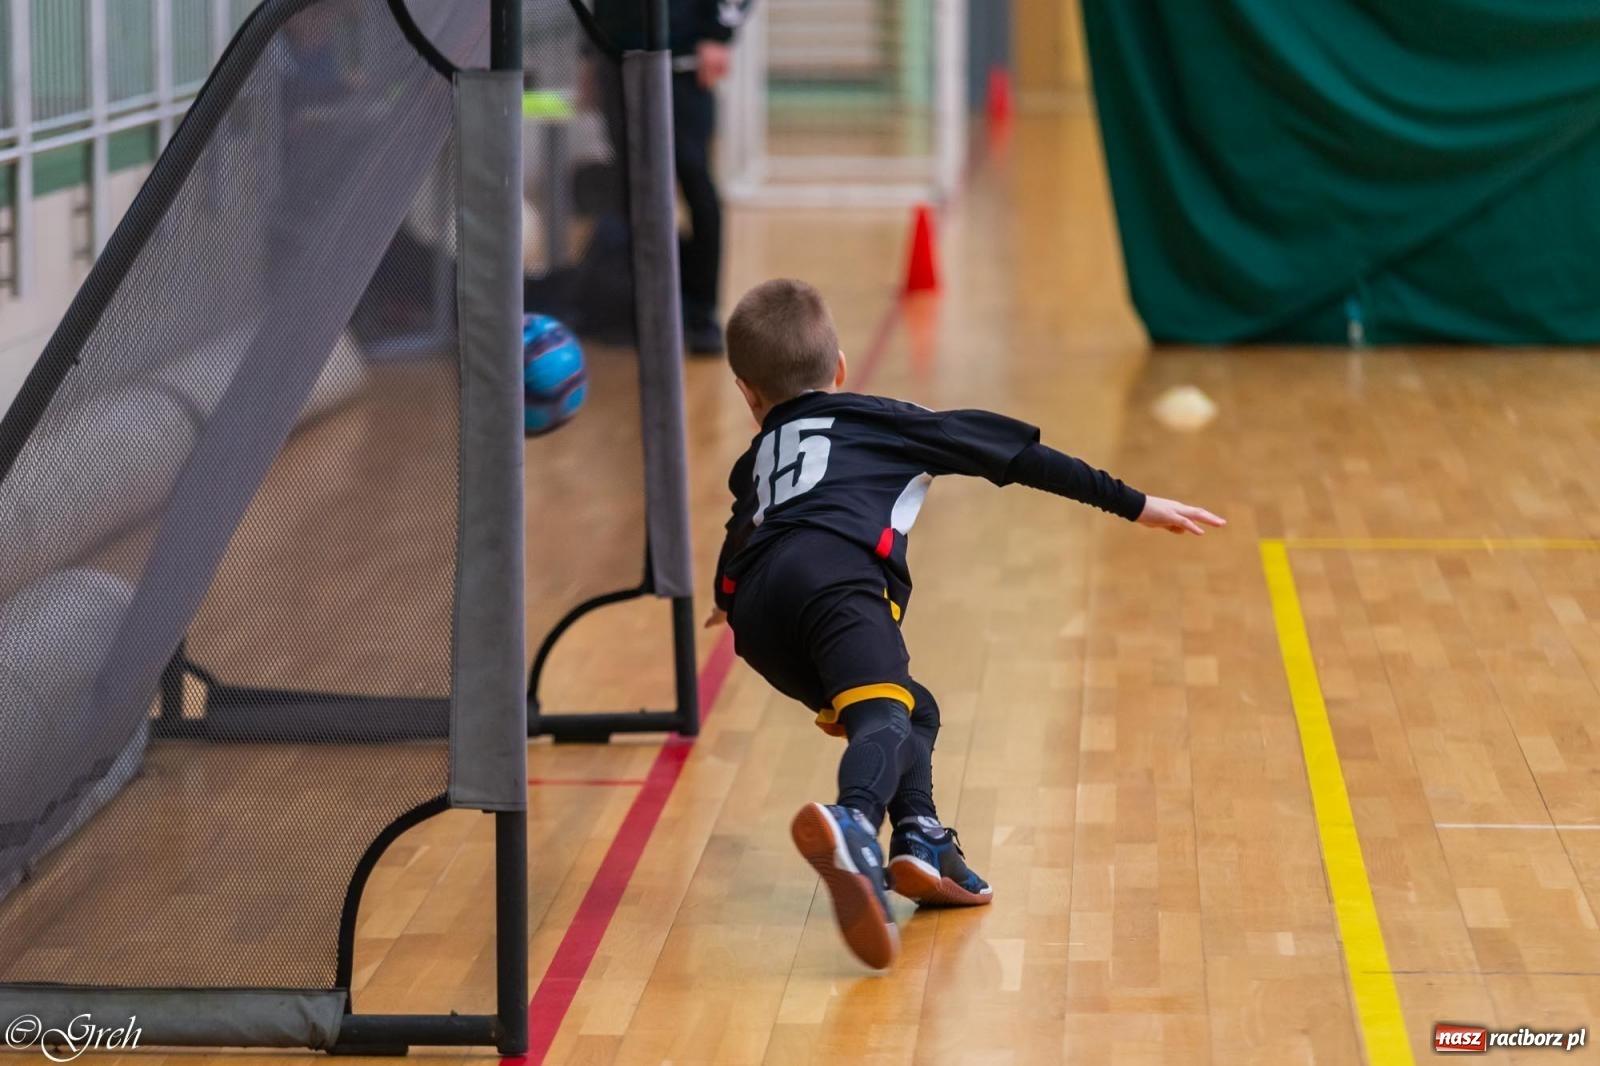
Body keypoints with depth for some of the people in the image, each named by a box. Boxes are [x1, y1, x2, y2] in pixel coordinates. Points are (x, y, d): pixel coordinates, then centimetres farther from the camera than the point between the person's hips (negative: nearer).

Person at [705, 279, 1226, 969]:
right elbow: (1012, 454, 26)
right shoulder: (880, 420, 30)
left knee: (913, 710, 22)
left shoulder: (753, 464, 39)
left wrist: (730, 602, 79)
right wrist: (1133, 505, 28)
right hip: (835, 575, -4)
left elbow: (731, 566, 55)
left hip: (756, 620, 5)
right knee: (882, 717, -26)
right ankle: (852, 825, -58)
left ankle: (920, 838, -2)